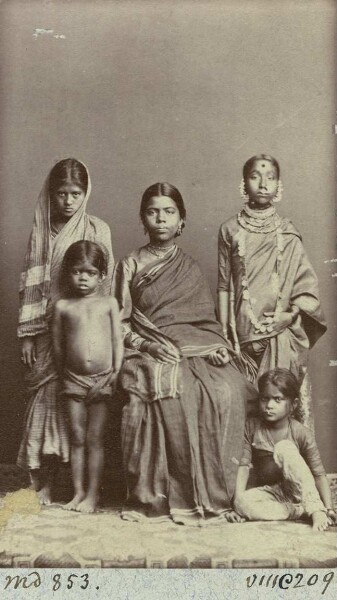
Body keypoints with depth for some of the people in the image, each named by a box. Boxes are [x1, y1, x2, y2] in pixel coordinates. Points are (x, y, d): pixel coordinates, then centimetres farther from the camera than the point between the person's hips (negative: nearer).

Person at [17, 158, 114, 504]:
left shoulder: (97, 230, 2)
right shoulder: (41, 231, 9)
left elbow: (103, 282, 0)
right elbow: (30, 285, 8)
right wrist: (26, 334, 3)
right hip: (47, 330, 2)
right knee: (46, 395, 1)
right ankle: (41, 483, 9)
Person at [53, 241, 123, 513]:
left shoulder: (109, 303, 2)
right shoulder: (63, 306, 4)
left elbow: (117, 340, 1)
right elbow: (58, 344, 8)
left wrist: (116, 372, -5)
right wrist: (64, 372, 5)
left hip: (103, 379, -1)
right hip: (74, 379, 1)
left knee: (95, 439, 4)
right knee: (77, 439, 8)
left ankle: (93, 494, 12)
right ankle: (78, 492, 19)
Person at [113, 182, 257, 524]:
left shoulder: (189, 268, 18)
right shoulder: (130, 266, 11)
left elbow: (206, 317, 17)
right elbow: (120, 322, 8)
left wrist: (218, 345, -3)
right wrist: (146, 344, -9)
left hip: (194, 350, 3)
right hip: (149, 355, -2)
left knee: (226, 393, -28)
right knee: (173, 398, -34)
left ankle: (212, 493, -17)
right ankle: (156, 497, -22)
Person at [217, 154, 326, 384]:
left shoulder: (287, 232, 4)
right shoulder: (230, 230, 3)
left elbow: (307, 286, 7)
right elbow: (224, 285, 4)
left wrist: (290, 315, -8)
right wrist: (224, 334, 2)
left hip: (281, 334, 0)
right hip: (243, 336, 0)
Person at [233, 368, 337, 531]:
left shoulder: (301, 433, -12)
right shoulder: (251, 427, -5)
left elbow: (319, 474, -12)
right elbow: (244, 464, -9)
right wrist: (238, 498, -22)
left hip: (301, 491, -2)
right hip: (270, 492, 2)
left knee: (284, 447, -30)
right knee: (243, 504, -32)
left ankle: (315, 510, -31)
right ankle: (299, 511, -25)